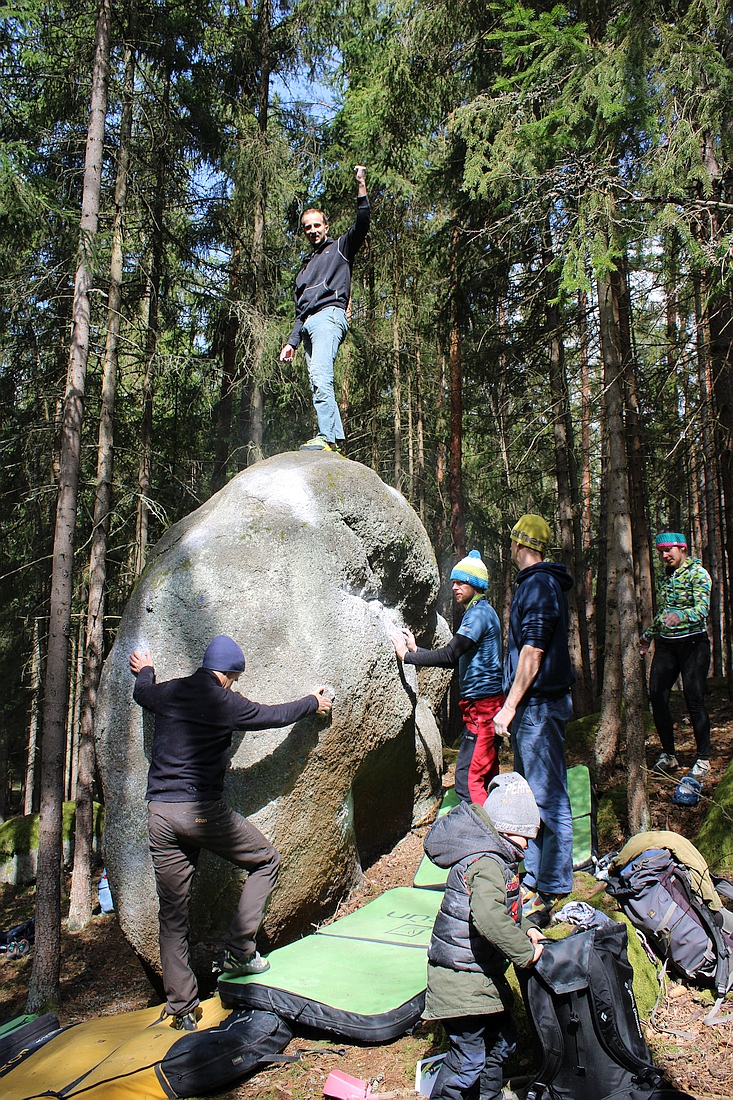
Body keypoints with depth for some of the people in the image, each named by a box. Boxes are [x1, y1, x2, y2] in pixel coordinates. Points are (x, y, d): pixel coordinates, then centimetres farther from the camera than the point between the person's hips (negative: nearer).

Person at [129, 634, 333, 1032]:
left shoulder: (167, 693, 7)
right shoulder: (226, 702, -6)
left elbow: (141, 692, 31)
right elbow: (273, 715, 9)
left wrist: (145, 670, 54)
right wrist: (312, 704, 27)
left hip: (159, 815, 6)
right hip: (202, 812, -5)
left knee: (172, 915, 13)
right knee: (266, 861, 16)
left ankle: (181, 1009, 20)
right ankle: (238, 953, 11)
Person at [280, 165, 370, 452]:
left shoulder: (340, 248, 17)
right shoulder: (306, 267, 35)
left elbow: (361, 224, -2)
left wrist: (361, 185, -11)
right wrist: (292, 341, 22)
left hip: (329, 315, -8)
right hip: (309, 324, 8)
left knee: (320, 377, -26)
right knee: (318, 384, -6)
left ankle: (328, 437, -35)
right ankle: (335, 439, -11)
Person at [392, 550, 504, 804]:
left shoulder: (479, 613, -12)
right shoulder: (479, 612, 20)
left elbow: (449, 655, -21)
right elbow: (455, 659, 20)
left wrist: (406, 655, -13)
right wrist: (415, 649, 13)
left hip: (481, 705, -11)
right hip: (486, 704, 11)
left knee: (468, 779, -12)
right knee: (486, 778, 12)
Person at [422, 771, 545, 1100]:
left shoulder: (495, 858, 8)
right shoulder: (487, 863, -25)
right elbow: (488, 918, -40)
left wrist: (523, 931, 3)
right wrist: (525, 950, -28)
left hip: (484, 976, 10)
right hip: (463, 982, -10)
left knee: (501, 1041, 23)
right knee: (469, 1058, 1)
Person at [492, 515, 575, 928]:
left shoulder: (539, 584, -15)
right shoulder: (540, 582, 17)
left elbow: (532, 651, -20)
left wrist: (510, 707, -18)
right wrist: (515, 706, 23)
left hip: (539, 705, -11)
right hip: (534, 706, 11)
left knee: (548, 797, -4)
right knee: (532, 795, 16)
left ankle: (552, 894, 3)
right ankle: (533, 880, 27)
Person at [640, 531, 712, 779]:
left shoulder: (698, 573, -9)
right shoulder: (666, 575, 13)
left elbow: (702, 608, -23)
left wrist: (680, 616, -42)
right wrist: (648, 635, 29)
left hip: (692, 643, -6)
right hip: (665, 645, 7)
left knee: (694, 701, -5)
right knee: (656, 697, 1)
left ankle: (703, 759, 9)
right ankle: (668, 755, 14)